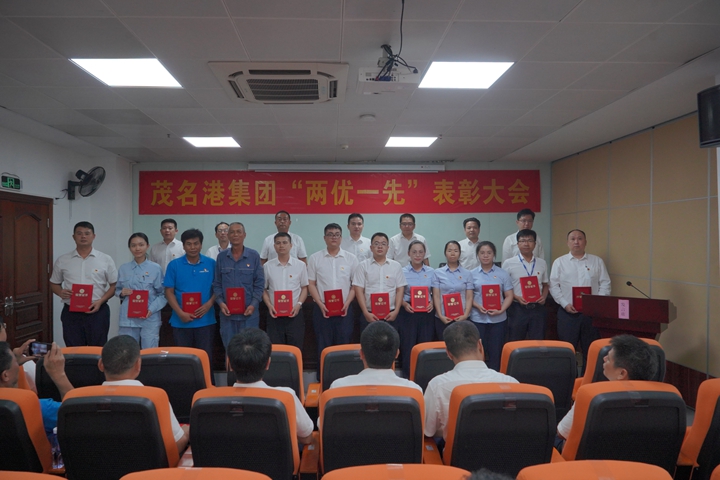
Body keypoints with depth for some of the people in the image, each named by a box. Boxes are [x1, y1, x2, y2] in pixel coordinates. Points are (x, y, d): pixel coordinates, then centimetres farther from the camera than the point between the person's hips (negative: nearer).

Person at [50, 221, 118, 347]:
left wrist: (100, 301, -12)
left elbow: (114, 285, 2)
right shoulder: (62, 260, 6)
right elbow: (54, 284, 15)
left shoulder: (106, 260, 1)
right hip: (71, 313, 2)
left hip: (97, 312, -1)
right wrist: (60, 292, -8)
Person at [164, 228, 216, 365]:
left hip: (205, 320, 0)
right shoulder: (174, 265, 1)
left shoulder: (211, 264, 1)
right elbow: (169, 292, 1)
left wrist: (209, 304, -14)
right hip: (181, 321, 1)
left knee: (206, 357, 4)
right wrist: (180, 313, -11)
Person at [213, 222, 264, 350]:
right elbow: (217, 284, 7)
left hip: (249, 311, -2)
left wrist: (253, 304, -11)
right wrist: (220, 302, -8)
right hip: (227, 312, 2)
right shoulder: (221, 257, 5)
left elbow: (259, 283, -1)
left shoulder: (254, 256, -1)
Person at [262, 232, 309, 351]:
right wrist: (269, 305, -6)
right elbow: (263, 289, 9)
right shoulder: (267, 266, 4)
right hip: (275, 315, 1)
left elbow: (304, 288, 7)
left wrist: (299, 304, -8)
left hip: (295, 314, 0)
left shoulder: (300, 265, 2)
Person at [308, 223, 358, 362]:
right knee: (323, 347, 5)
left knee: (344, 345, 5)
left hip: (345, 309, 0)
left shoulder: (351, 258, 4)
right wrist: (321, 304, -9)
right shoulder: (314, 258, 3)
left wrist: (347, 302, -9)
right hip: (322, 309, 0)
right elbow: (311, 284, 2)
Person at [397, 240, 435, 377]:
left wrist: (432, 303, -9)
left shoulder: (431, 272, 7)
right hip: (408, 312, -2)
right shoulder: (402, 271, 1)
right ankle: (407, 377, 11)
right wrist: (405, 304, -15)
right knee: (408, 347, -1)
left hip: (426, 313, 2)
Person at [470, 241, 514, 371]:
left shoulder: (502, 274, 5)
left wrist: (501, 310, -12)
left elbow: (509, 296, 2)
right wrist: (477, 306, -14)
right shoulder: (472, 274, 5)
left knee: (496, 353, 4)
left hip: (498, 319, 0)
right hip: (477, 319, 0)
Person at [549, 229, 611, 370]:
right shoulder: (559, 262, 6)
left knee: (590, 350, 6)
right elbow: (554, 286, 1)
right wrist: (565, 304, -10)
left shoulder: (597, 261, 9)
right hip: (567, 312, -1)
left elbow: (605, 284, 5)